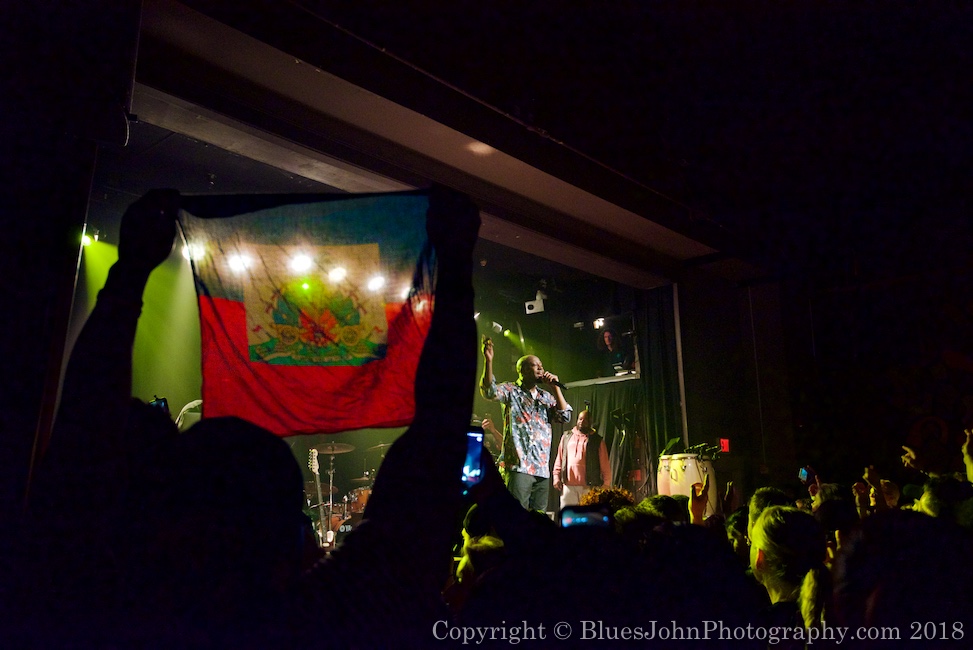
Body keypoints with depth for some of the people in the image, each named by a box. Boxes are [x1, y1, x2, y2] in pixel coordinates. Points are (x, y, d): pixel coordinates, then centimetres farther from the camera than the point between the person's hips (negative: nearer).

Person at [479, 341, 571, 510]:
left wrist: (555, 387, 4)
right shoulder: (511, 391, 6)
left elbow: (565, 417, 9)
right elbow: (489, 392, -13)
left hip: (543, 469, 6)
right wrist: (488, 361, -26)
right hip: (519, 466, -5)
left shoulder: (547, 397, 21)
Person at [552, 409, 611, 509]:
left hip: (588, 487, -3)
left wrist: (605, 485, -4)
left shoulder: (597, 440, 6)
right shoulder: (566, 437, 16)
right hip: (568, 486, 3)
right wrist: (556, 477, 9)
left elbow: (605, 466, 3)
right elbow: (559, 460, 18)